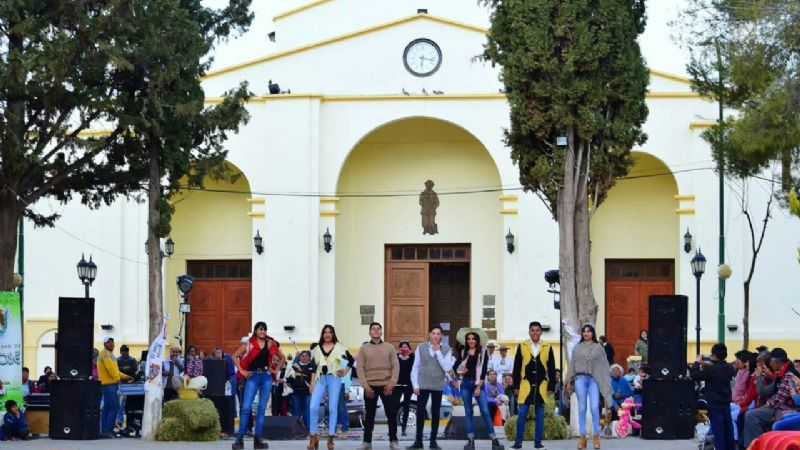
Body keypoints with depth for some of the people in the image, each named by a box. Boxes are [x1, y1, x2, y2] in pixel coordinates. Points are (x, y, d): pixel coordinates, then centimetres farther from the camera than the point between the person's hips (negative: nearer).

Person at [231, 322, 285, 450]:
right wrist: (242, 371, -4)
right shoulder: (249, 344, 0)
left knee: (262, 408, 3)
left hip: (266, 377, 3)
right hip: (253, 377, -3)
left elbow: (282, 357, 20)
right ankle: (240, 439, -8)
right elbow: (235, 356, 3)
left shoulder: (271, 344, 8)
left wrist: (276, 370, 9)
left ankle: (257, 439, 7)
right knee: (246, 407, -10)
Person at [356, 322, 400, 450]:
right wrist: (365, 386, -9)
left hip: (386, 386, 0)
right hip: (370, 386, 0)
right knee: (369, 415, 5)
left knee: (392, 414, -2)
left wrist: (392, 383, -10)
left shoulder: (389, 348, 8)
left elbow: (395, 366, 3)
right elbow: (360, 368, 1)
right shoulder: (363, 349, 7)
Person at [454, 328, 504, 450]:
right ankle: (471, 440, 4)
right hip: (465, 384, 3)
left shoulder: (483, 352, 0)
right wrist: (460, 372, -5)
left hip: (478, 384, -3)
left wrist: (479, 387, -9)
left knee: (485, 411, -9)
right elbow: (455, 367, 18)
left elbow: (484, 370, -4)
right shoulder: (463, 352, 8)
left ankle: (494, 440, -8)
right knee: (468, 412, 3)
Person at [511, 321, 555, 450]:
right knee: (522, 414, -3)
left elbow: (552, 369, 7)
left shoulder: (547, 348, 5)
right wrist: (516, 386, 1)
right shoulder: (522, 347, 5)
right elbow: (517, 368, 5)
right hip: (526, 386, -1)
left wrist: (551, 387, 1)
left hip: (541, 386, 1)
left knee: (540, 415, 4)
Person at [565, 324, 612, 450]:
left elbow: (604, 365, 8)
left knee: (594, 408, -12)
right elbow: (572, 365, 12)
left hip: (594, 379, -1)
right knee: (582, 408, 0)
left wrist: (606, 382, 2)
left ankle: (596, 435, -3)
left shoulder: (598, 348, 9)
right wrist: (569, 381, 4)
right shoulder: (577, 348, 13)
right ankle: (582, 436, 2)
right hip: (580, 379, 1)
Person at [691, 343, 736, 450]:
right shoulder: (730, 368, 3)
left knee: (718, 429, -4)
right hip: (726, 403, 6)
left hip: (714, 405, -6)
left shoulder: (710, 369, -18)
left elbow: (695, 376, -13)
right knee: (728, 428, 11)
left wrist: (697, 363, 1)